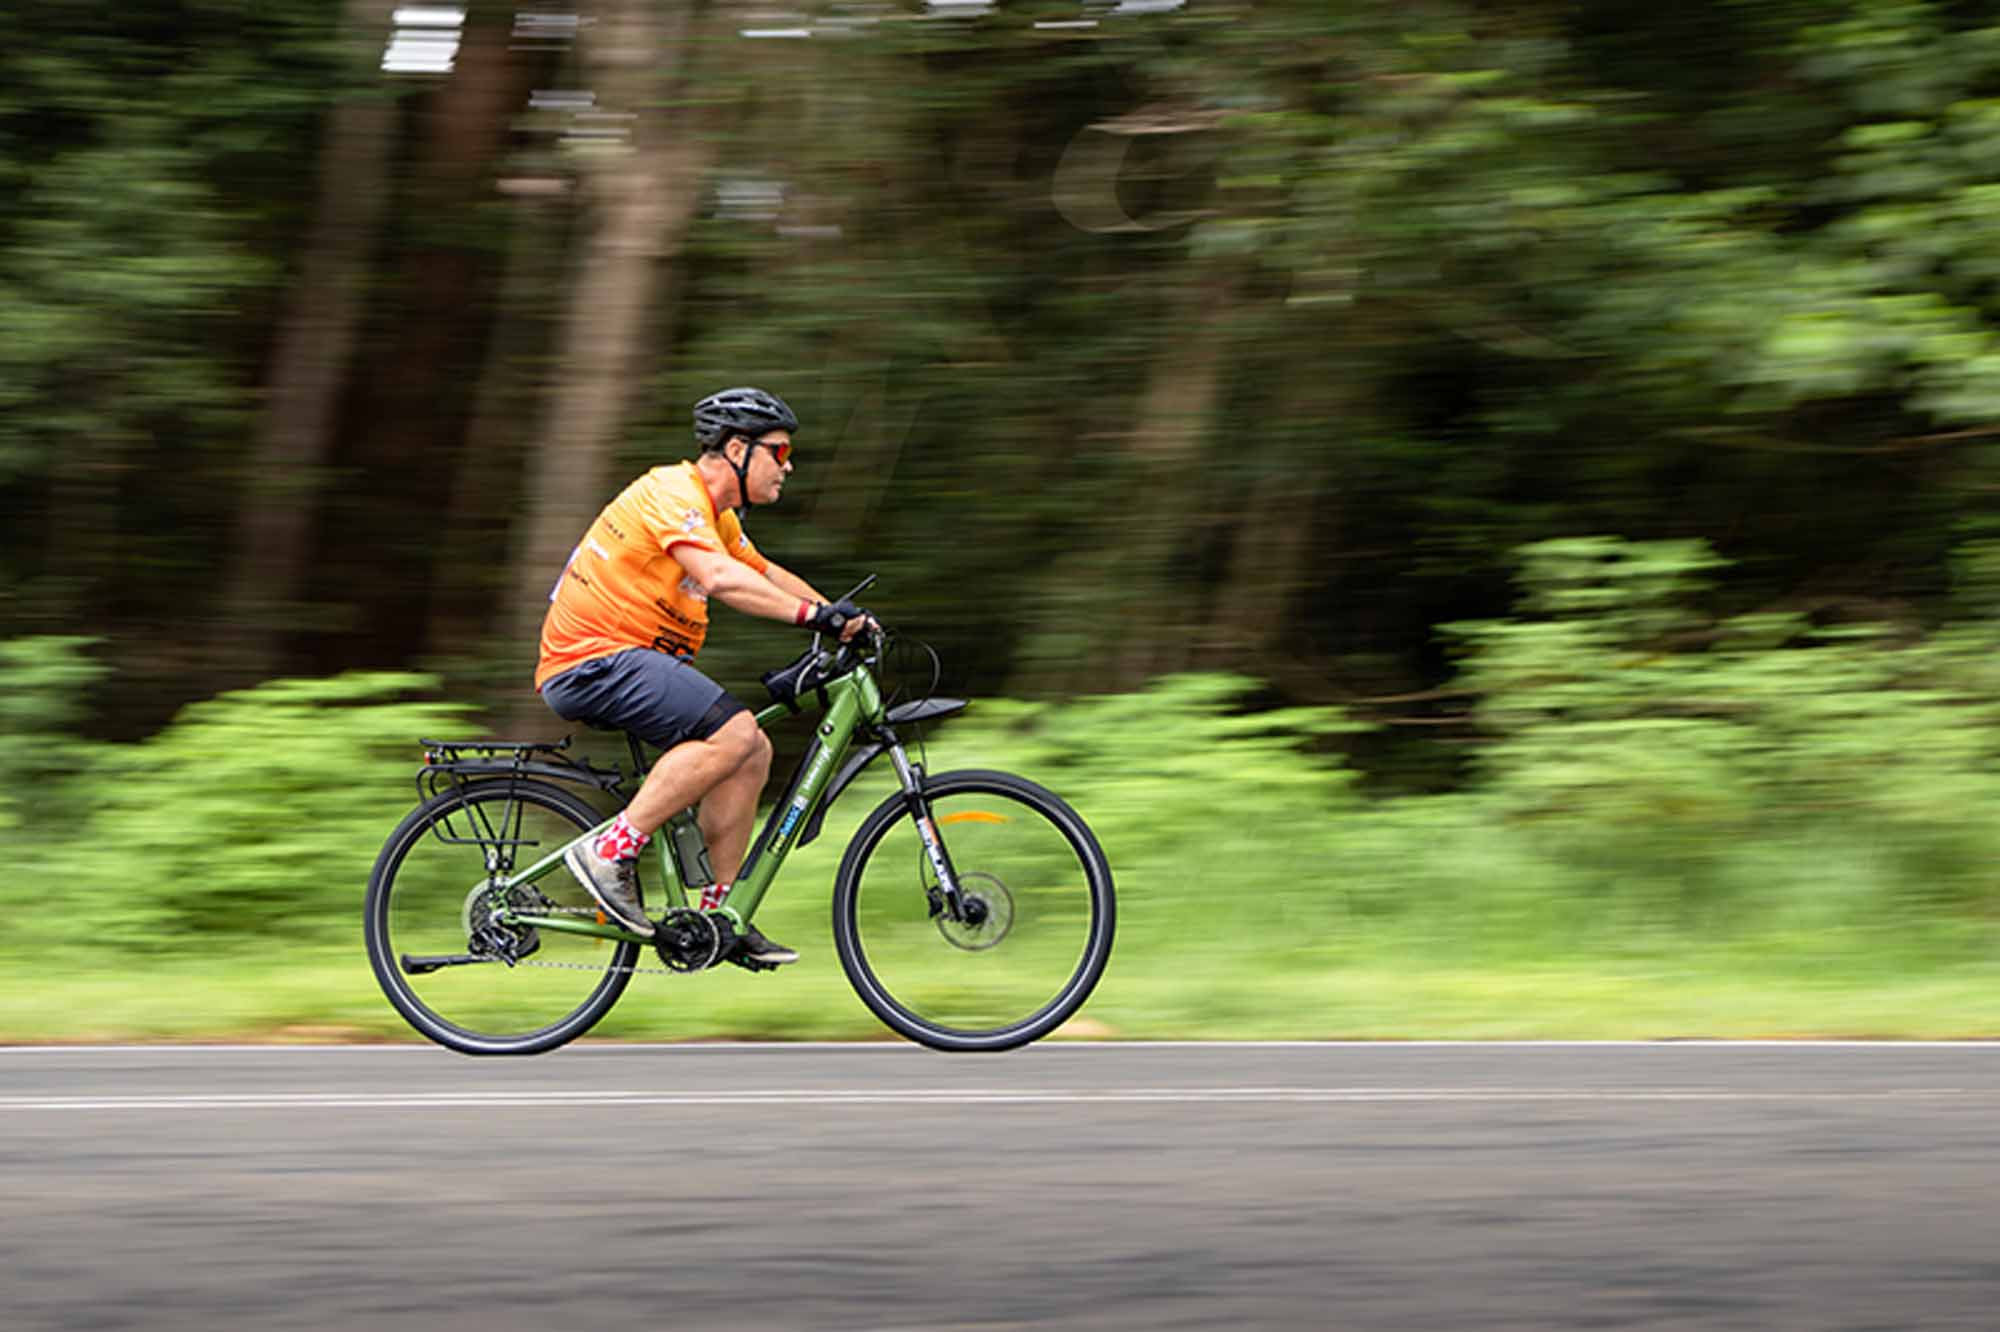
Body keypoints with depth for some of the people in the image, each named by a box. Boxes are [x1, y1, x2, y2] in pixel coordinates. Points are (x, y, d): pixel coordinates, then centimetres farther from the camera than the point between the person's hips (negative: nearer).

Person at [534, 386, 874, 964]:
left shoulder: (716, 515, 17)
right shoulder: (674, 493, -16)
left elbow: (765, 574, 25)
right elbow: (720, 579, -31)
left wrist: (843, 618, 9)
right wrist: (816, 614, -33)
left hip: (623, 661, 10)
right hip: (591, 661, -10)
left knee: (752, 753, 4)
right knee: (733, 732, -24)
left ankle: (719, 913, 8)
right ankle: (609, 852, -20)